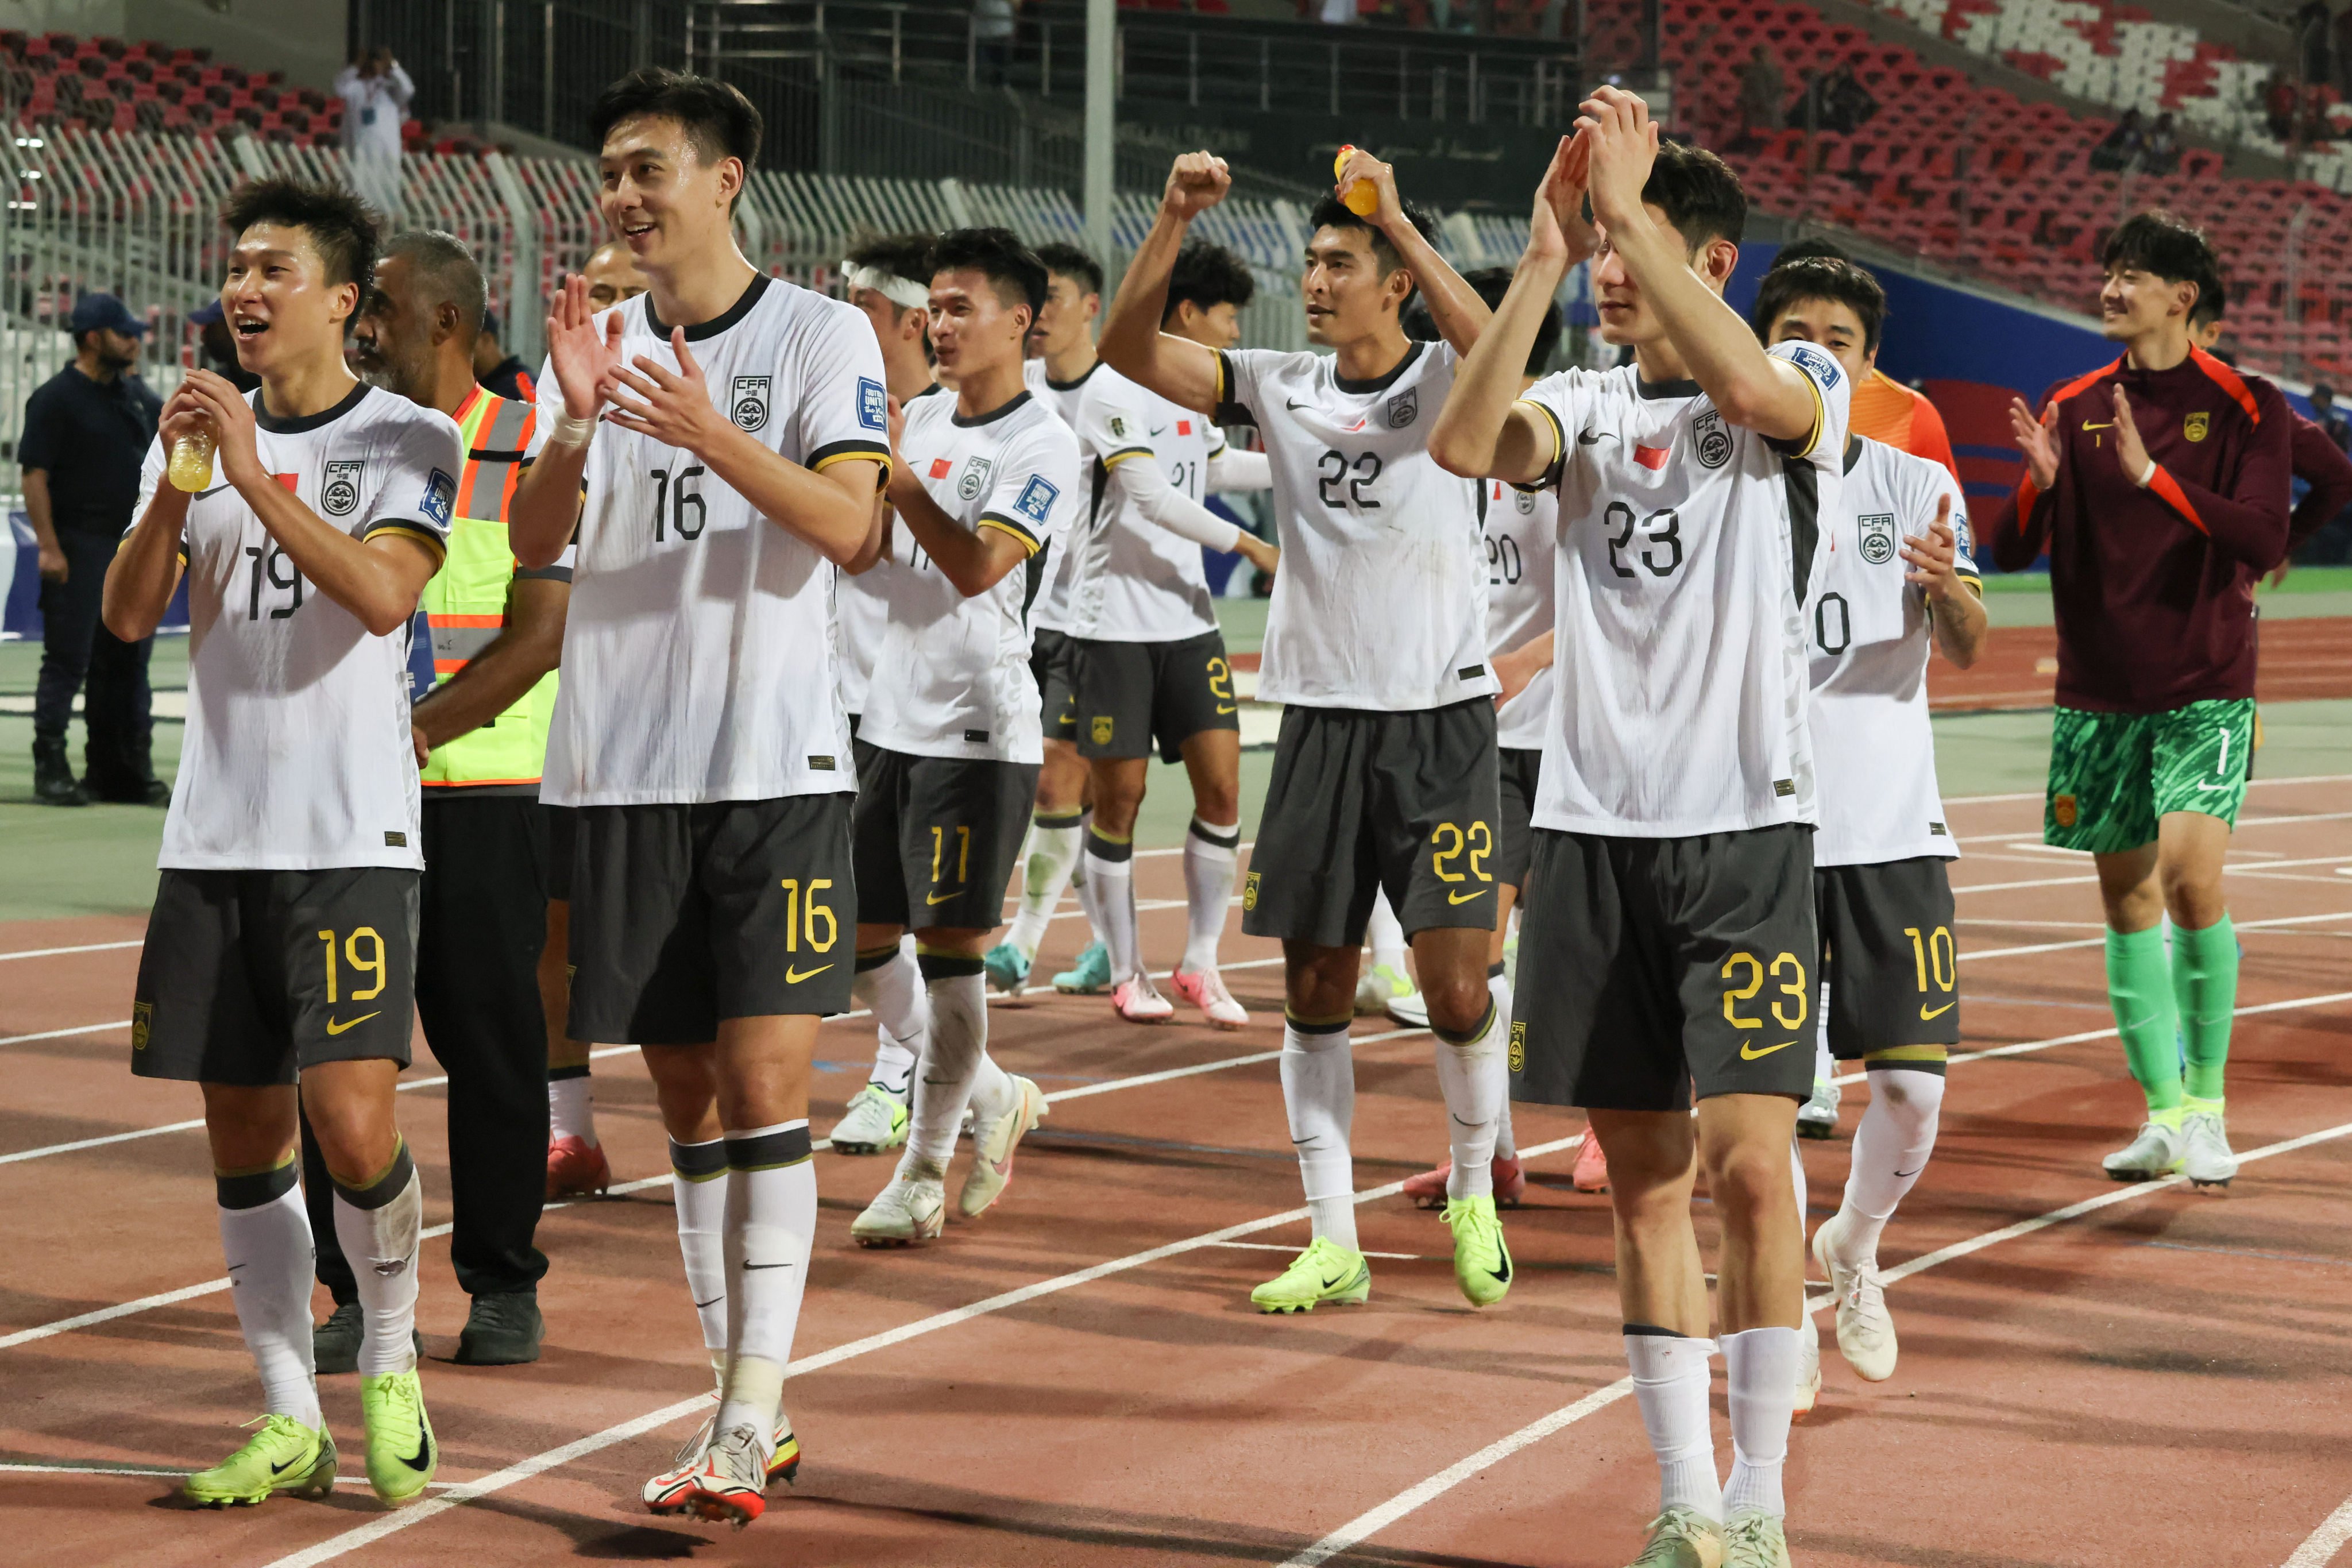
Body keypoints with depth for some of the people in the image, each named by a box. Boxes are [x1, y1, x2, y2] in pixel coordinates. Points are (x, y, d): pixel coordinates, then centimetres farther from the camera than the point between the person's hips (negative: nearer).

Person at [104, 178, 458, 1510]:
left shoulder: (412, 440, -1)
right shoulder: (199, 433, 13)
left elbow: (380, 594, -17)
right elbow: (129, 616, 4)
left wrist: (257, 476, -21)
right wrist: (176, 483, -11)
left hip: (353, 837, -5)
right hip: (214, 836, 5)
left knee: (352, 1124, -15)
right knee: (244, 1136, 5)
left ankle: (392, 1360, 10)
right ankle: (291, 1423, 13)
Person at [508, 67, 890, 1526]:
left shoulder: (822, 335, -1)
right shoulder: (596, 340, 12)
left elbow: (849, 527, -12)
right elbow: (534, 541, 1)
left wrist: (712, 434, -25)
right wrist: (574, 427, -17)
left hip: (776, 762, -4)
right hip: (623, 766, 4)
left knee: (764, 1077, -9)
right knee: (686, 1091, 7)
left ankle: (753, 1413, -9)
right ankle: (744, 1406, 14)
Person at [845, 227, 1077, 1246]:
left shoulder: (1043, 448, -10)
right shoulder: (920, 420, 12)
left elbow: (976, 566, -22)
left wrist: (894, 474, -24)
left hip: (978, 731, -8)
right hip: (890, 717, 8)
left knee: (949, 947, -4)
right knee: (863, 937, 9)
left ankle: (922, 1177, 3)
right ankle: (994, 1097, 27)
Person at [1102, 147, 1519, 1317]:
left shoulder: (1445, 383, -3)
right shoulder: (1281, 390, 7)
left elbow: (1492, 345, -27)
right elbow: (1129, 350, -1)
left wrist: (1398, 218, -27)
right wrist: (1174, 220, -12)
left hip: (1442, 721, -4)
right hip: (1319, 719, 4)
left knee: (1457, 987, -7)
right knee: (1314, 988, 4)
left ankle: (1472, 1196, 17)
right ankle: (1333, 1243, 11)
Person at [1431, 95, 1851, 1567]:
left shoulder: (1808, 391, -1)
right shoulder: (1588, 406, 10)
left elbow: (1746, 384, -26)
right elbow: (1465, 443, -10)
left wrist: (1630, 203, -24)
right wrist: (1542, 256, -16)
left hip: (1746, 826, -4)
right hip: (1594, 827, 4)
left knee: (1746, 1156, -10)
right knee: (1644, 1174, 6)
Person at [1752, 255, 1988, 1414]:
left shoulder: (1918, 487, 4)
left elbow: (1966, 651, -5)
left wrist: (1946, 588, -26)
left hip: (1893, 828, 1)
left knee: (1912, 1082, -2)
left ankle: (1853, 1250, 27)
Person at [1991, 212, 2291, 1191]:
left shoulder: (2246, 409, -3)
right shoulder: (2073, 408, 7)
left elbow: (2263, 540, -15)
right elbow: (2008, 551, 5)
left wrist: (2152, 475, -25)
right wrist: (2039, 484, -16)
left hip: (2204, 690, -4)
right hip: (2100, 695, 4)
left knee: (2191, 875, -19)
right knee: (2127, 899, 4)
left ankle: (2208, 1105, -5)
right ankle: (2164, 1118, 13)